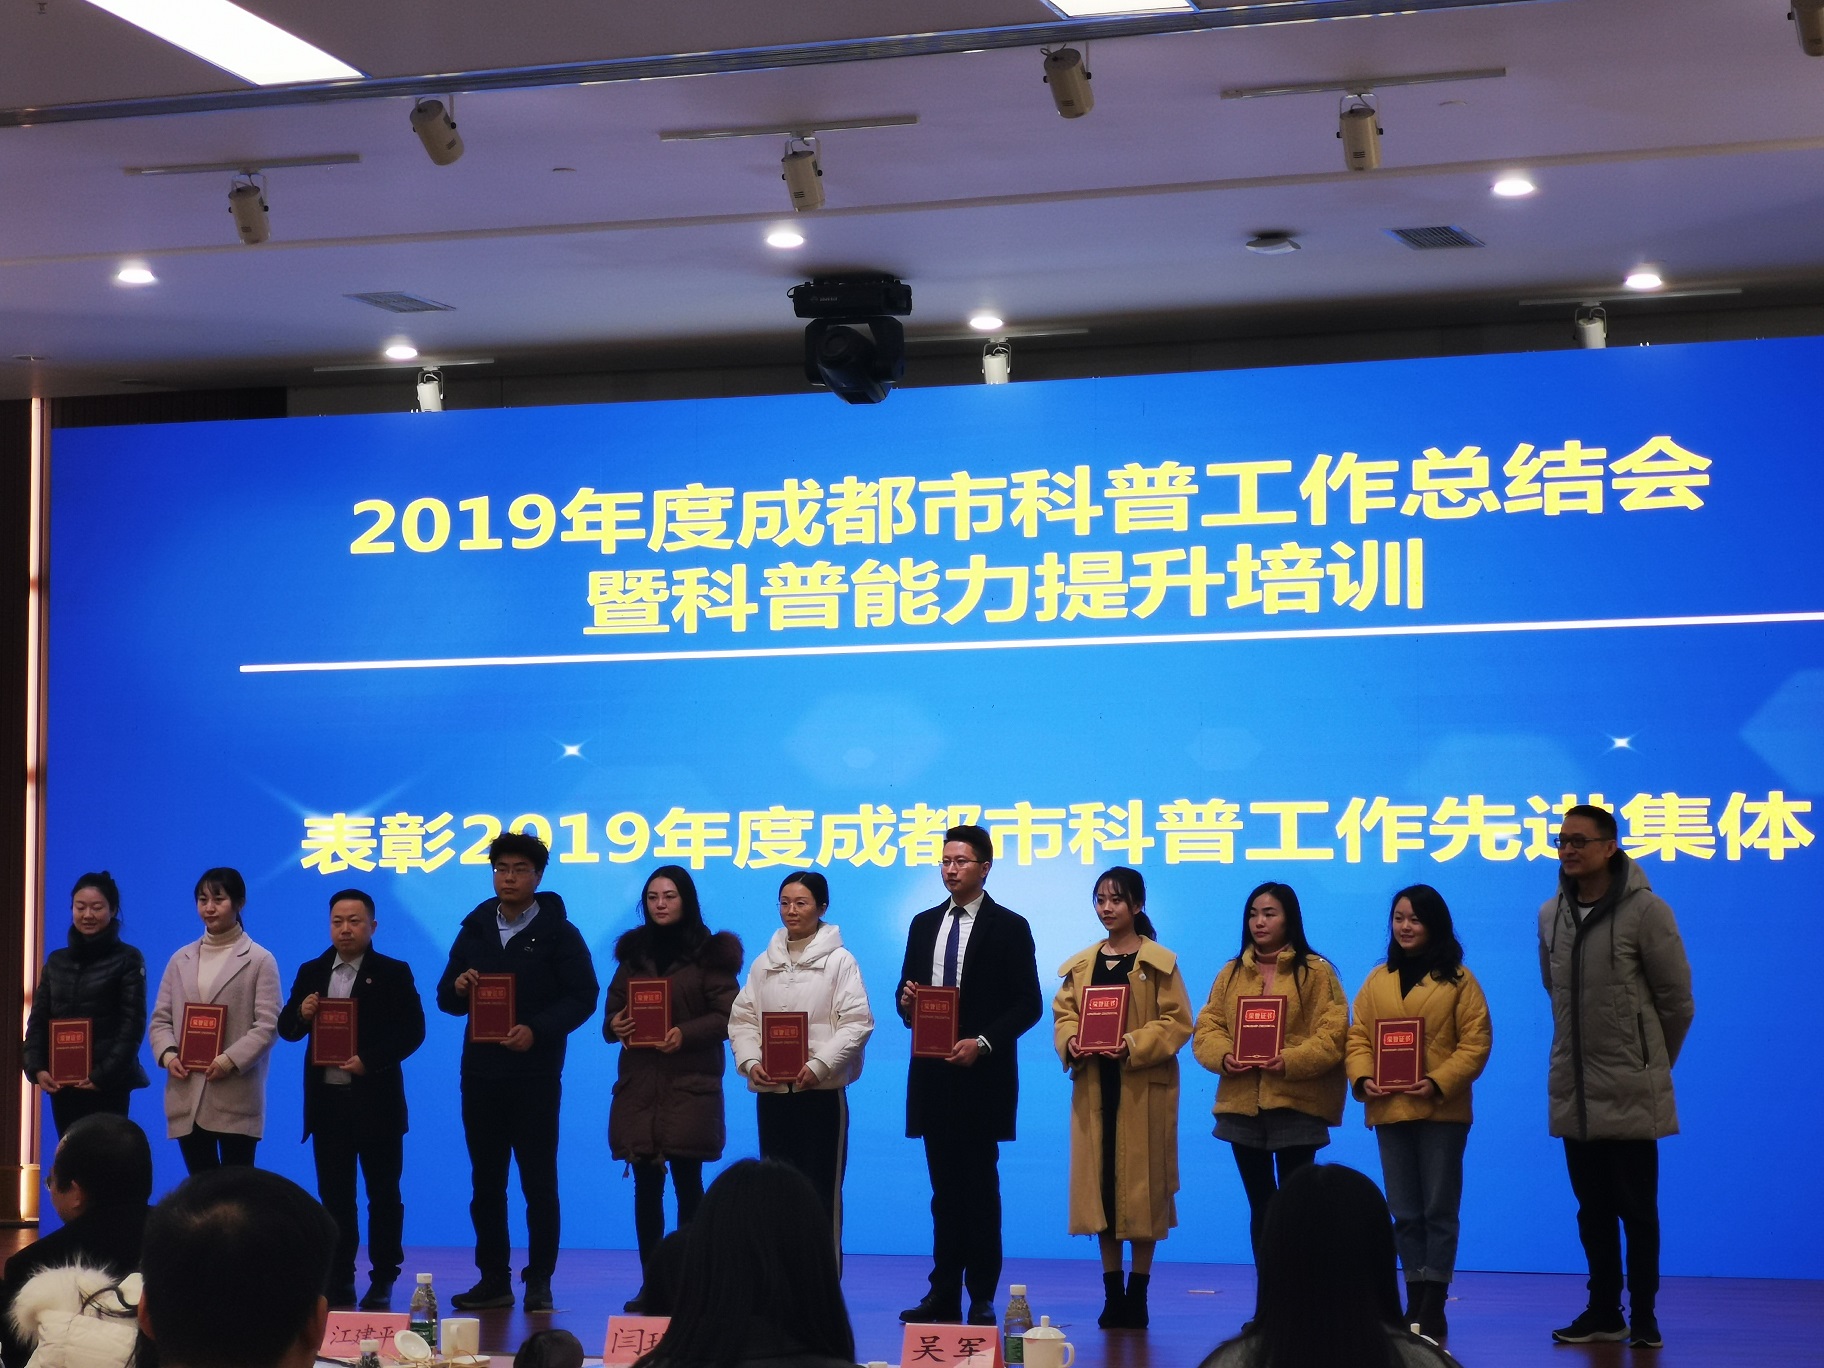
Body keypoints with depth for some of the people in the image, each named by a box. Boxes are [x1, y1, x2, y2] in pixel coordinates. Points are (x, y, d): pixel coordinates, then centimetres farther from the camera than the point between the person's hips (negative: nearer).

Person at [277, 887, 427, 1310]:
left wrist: (369, 1060, -19)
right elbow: (286, 1029, 11)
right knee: (334, 1195, 7)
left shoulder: (393, 973, -2)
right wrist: (301, 1013, -12)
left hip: (376, 1100, -4)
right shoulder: (311, 973, 10)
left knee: (383, 1193, 3)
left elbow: (412, 1031, -7)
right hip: (326, 1100, 4)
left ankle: (383, 1282, 10)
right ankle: (339, 1282, 13)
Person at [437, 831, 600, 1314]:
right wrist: (458, 989, -11)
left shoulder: (558, 933, -1)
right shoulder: (474, 929, 11)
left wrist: (537, 1030, -19)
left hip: (536, 1075, -4)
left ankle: (539, 1281, 6)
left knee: (538, 1182, 0)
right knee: (485, 1181, 6)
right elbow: (447, 998, 13)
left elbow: (583, 997, -6)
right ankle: (494, 1279, 12)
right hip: (480, 1071, 4)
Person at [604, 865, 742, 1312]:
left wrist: (686, 1033, -20)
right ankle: (649, 1282, 9)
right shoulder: (633, 951, 15)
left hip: (690, 1086, -4)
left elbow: (727, 1015, -5)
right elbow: (613, 1007, 16)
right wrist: (614, 1025, -7)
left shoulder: (708, 953, 0)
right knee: (645, 1186, 3)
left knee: (687, 1182, -3)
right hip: (639, 1086, 4)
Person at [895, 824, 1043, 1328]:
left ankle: (982, 1298, 3)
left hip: (982, 1076, -5)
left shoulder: (1009, 927, -2)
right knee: (944, 1188, 8)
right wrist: (907, 1002, -7)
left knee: (978, 1187, -2)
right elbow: (907, 993, 17)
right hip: (933, 1073, 5)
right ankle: (943, 1294, 11)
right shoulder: (924, 924, 13)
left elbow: (1028, 1004, -5)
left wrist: (982, 1042, -17)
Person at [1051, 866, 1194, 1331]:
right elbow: (1063, 1013, 13)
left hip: (1143, 1091, -4)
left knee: (1141, 1186, -1)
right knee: (1100, 1184, 3)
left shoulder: (1160, 963, -2)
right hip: (1093, 1089, 4)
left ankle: (1138, 1295, 6)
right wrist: (1070, 1041, -9)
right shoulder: (1079, 965, 12)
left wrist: (1134, 1044, -19)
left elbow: (1177, 1021, -7)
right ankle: (1112, 1293, 11)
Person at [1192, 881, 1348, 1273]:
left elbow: (1332, 1033, -8)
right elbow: (1207, 1028, 9)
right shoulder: (1231, 974, 13)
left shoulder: (1315, 972, -1)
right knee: (1260, 1206, 9)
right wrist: (1223, 1056, -12)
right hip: (1241, 1104, 4)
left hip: (1295, 1105, -4)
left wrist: (1290, 1061, -22)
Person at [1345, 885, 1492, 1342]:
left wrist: (1438, 1082, -19)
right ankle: (1415, 1303, 14)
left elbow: (1476, 1043, -7)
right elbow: (1358, 1037, 8)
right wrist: (1362, 1078, -10)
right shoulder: (1378, 981, 11)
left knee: (1438, 1210, 0)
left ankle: (1433, 1310, 2)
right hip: (1389, 1111, 4)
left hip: (1441, 1111, -4)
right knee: (1404, 1213, 8)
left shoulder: (1458, 980, -2)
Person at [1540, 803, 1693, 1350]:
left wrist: (1651, 1062, 6)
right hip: (1573, 1091, 5)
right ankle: (1603, 1312, 19)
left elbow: (1677, 1001, -4)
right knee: (1593, 1210, 11)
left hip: (1631, 1092, -5)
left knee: (1637, 1209, 1)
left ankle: (1643, 1316, 10)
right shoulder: (1550, 915, 4)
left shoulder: (1645, 911, -11)